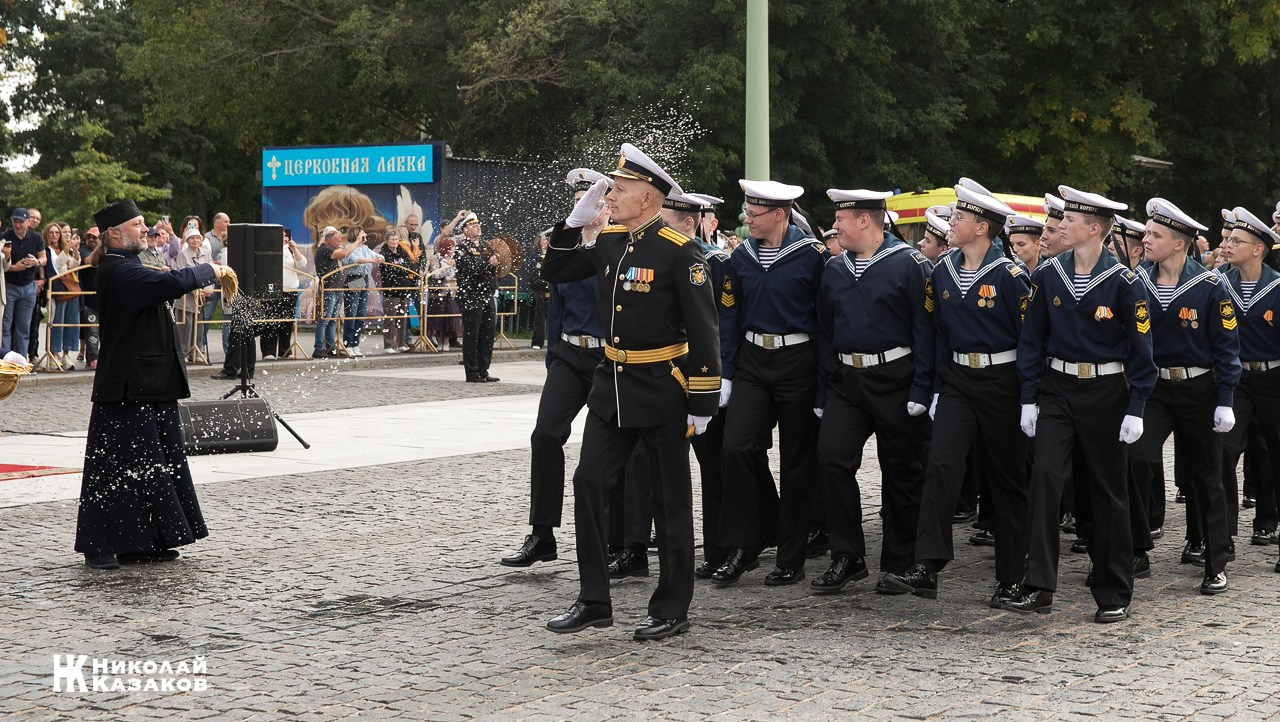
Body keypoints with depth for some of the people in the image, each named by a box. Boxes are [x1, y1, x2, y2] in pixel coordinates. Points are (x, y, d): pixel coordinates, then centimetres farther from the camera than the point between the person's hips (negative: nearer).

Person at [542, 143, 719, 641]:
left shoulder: (679, 251, -14)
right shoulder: (610, 241, 6)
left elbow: (703, 331, -14)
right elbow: (557, 273, 17)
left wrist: (703, 401, -15)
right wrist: (576, 221, 3)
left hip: (662, 391, -7)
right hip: (612, 385, 7)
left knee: (670, 499, 4)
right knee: (588, 483, 2)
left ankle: (672, 609, 14)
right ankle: (593, 600, 10)